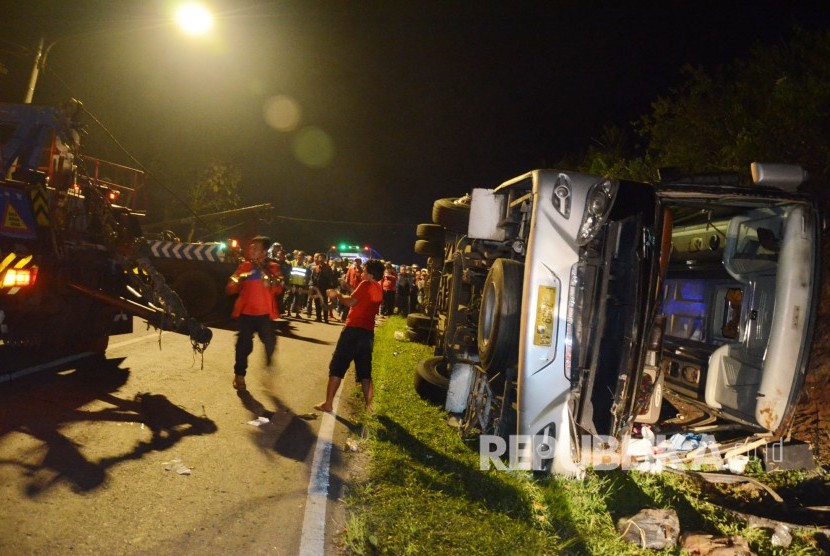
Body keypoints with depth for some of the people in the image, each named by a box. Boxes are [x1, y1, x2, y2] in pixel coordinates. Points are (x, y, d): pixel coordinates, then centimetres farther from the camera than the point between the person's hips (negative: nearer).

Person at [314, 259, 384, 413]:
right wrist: (342, 295, 17)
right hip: (368, 332, 7)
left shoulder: (366, 284, -9)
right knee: (365, 371, 15)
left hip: (354, 330, -7)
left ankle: (328, 404, 1)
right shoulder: (379, 290, 15)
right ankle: (368, 405, 15)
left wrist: (337, 295, -1)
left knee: (336, 367, 1)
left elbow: (351, 302, -15)